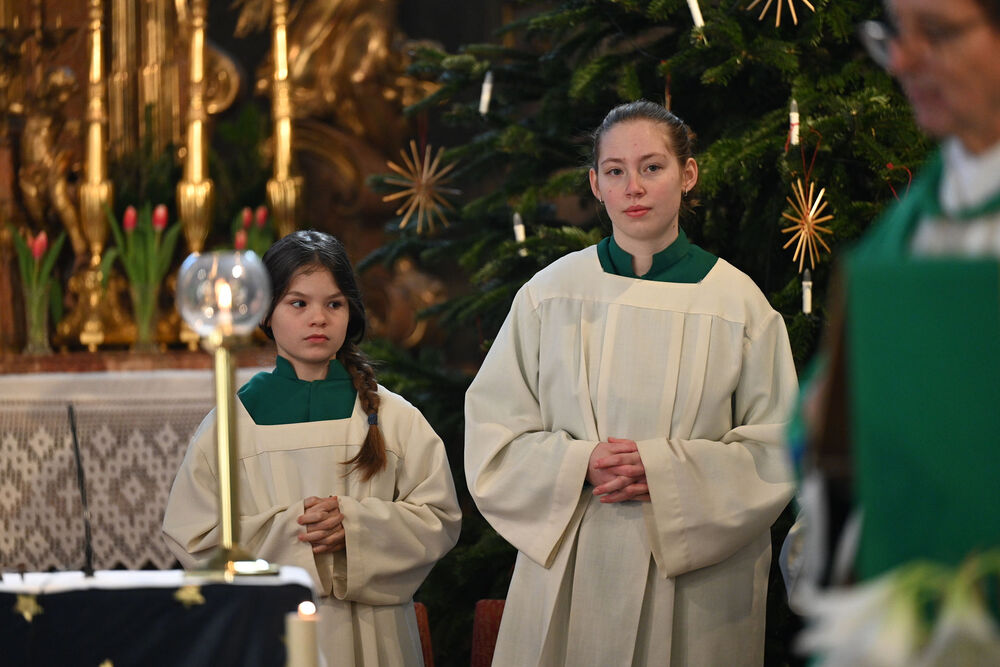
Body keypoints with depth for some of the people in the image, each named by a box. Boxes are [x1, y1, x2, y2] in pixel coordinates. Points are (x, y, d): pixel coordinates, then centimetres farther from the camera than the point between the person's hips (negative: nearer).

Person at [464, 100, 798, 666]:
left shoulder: (736, 302, 1)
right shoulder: (550, 295, 4)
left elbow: (778, 449, -2)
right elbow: (492, 437, 3)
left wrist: (665, 471, -15)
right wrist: (580, 466, -14)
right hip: (570, 577, 1)